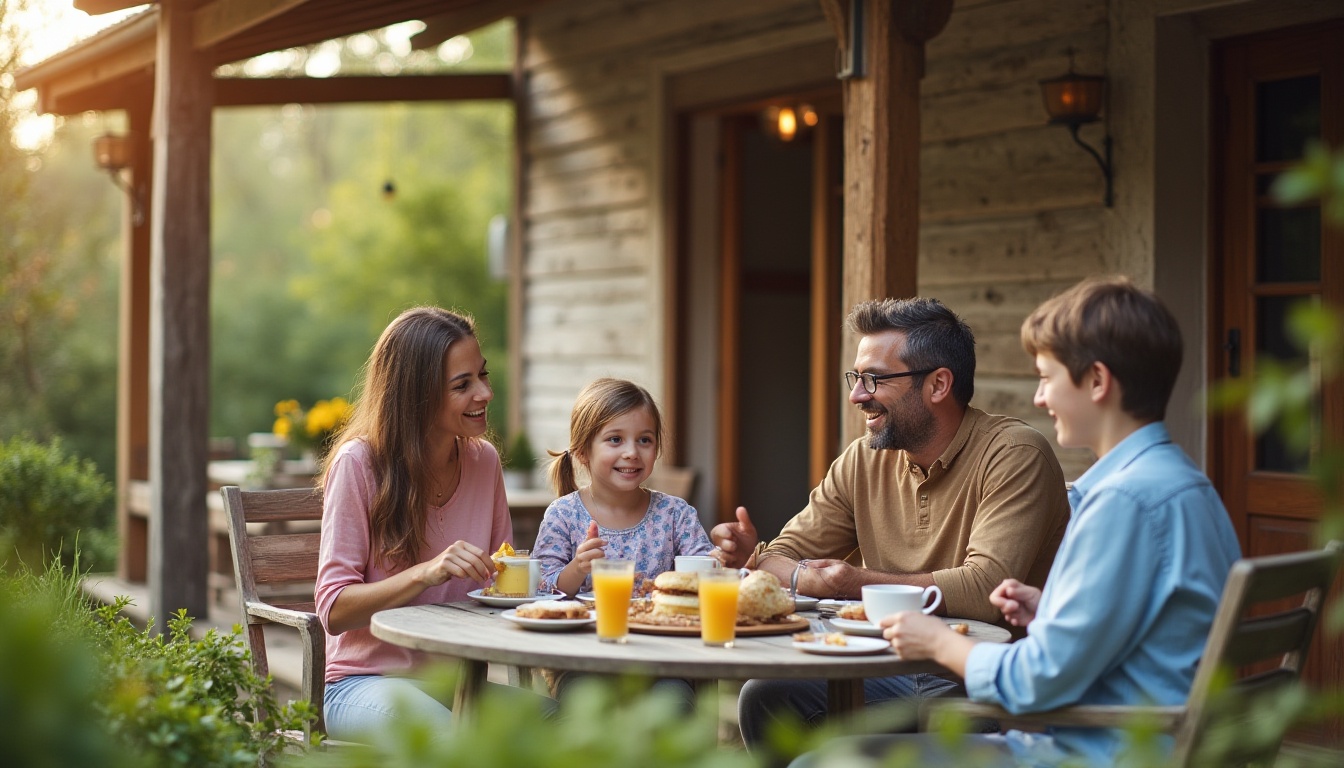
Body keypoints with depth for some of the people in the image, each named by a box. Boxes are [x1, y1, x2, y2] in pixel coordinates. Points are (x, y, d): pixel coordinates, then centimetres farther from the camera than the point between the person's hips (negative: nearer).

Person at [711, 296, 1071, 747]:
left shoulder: (1014, 456, -14)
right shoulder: (864, 461, 8)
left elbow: (987, 588, -25)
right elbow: (793, 557, 11)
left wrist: (861, 584, -22)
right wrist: (755, 557, -13)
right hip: (891, 671, 7)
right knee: (764, 697, -13)